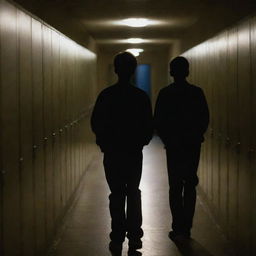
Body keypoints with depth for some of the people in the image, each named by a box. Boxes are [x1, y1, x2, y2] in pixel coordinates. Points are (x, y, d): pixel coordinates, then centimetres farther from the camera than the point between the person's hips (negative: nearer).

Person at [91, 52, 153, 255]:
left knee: (117, 194, 6)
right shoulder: (141, 96, -6)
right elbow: (149, 126, -2)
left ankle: (117, 239, 3)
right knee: (133, 193, 14)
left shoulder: (106, 95, -7)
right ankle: (134, 236, 12)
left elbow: (96, 124, -3)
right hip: (134, 153, 1)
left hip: (112, 153, 0)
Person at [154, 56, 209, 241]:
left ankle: (179, 228, -1)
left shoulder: (165, 93, -7)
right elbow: (205, 119, 2)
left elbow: (158, 121, -5)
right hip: (193, 145, 2)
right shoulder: (197, 93, -2)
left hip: (173, 145, -2)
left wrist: (167, 139, 9)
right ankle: (186, 228, 11)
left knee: (175, 186, 4)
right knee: (190, 186, 9)